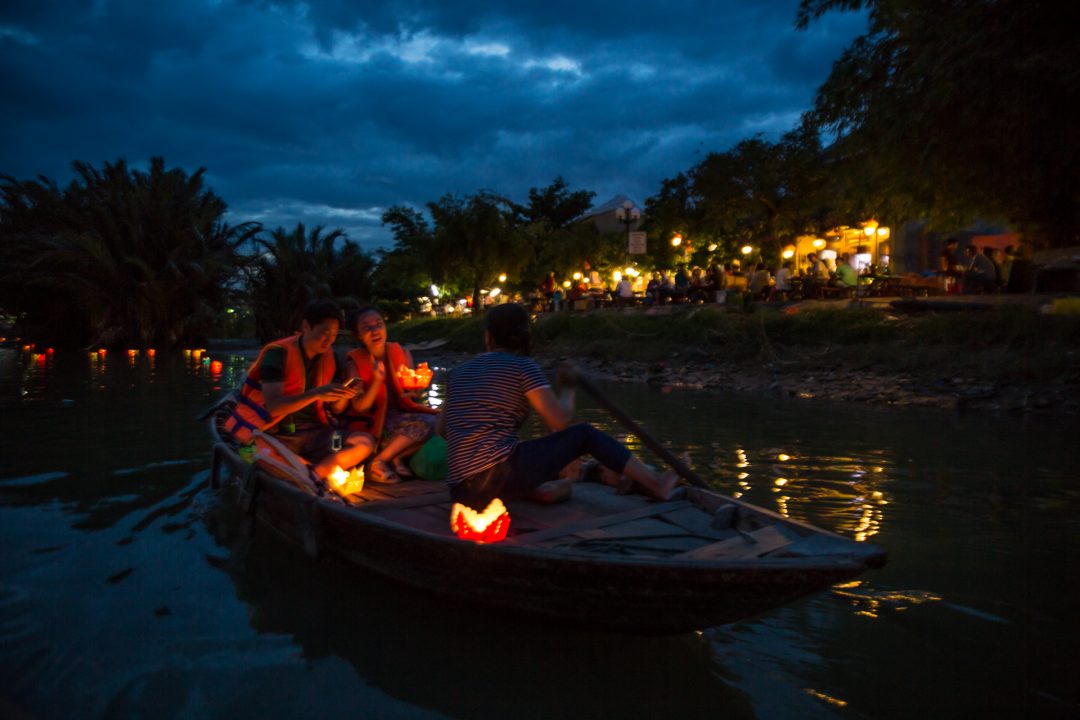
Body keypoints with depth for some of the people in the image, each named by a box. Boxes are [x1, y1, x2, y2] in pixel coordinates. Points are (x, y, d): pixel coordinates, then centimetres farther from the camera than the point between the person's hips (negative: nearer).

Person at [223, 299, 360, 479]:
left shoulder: (328, 355, 8)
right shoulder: (278, 353, -11)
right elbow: (273, 407, -23)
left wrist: (343, 394, -9)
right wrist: (316, 394, -34)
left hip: (311, 432, 5)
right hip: (276, 433, -5)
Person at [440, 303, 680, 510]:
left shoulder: (460, 371, 16)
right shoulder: (521, 366, 0)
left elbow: (442, 428, 22)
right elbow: (559, 421, -5)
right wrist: (567, 388, 14)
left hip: (463, 493, 6)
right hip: (500, 475, -5)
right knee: (584, 434, 7)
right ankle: (656, 483, 11)